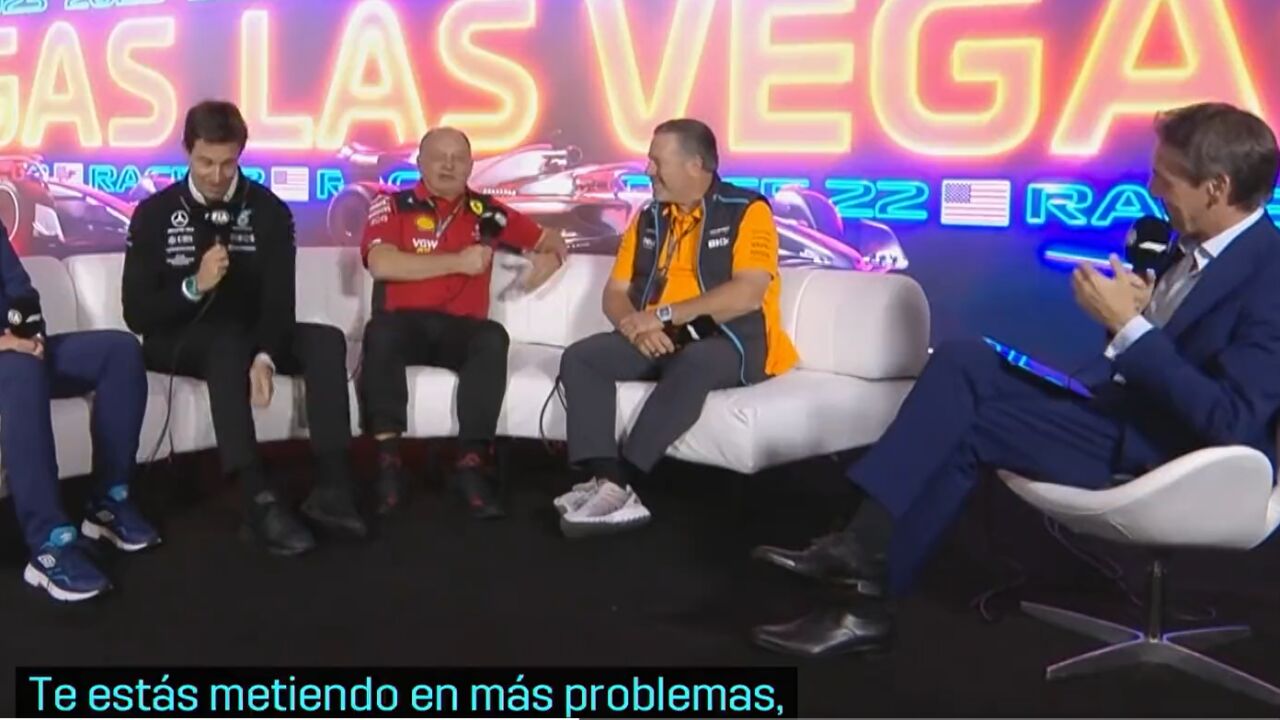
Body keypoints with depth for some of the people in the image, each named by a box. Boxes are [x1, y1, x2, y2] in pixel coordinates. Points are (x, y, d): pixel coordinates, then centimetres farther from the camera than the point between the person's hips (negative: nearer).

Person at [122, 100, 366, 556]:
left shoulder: (268, 210, -2)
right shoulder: (155, 213, -6)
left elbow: (280, 299, -12)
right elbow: (137, 314, -11)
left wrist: (265, 356, -32)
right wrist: (195, 286, -29)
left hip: (249, 336, 3)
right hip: (178, 341, -3)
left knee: (326, 341, -22)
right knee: (227, 345, -36)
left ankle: (331, 488, -29)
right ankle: (259, 501, -46)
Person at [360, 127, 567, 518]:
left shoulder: (487, 212, 12)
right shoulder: (392, 205, 5)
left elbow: (550, 240, 23)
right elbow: (381, 263, -13)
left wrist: (550, 257, -3)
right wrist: (458, 261, -13)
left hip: (460, 329, 2)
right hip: (404, 324, -1)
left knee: (493, 338, -31)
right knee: (380, 332, -35)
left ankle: (472, 463, -29)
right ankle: (388, 459, -28)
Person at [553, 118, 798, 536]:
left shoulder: (746, 211, -6)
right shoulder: (649, 219, 12)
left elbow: (748, 293, -20)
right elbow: (615, 293, 11)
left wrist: (663, 316, -20)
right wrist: (637, 327, -13)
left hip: (732, 344, -6)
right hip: (658, 341, 6)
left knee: (692, 365, -39)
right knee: (579, 358, -16)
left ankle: (617, 482, -35)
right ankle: (607, 483, -30)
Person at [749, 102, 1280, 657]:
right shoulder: (1196, 244, 9)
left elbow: (1227, 423, -27)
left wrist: (1128, 324, -25)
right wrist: (1133, 303, -5)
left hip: (1170, 445, -9)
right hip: (1121, 400, 9)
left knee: (970, 427, -18)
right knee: (963, 362, -7)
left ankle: (870, 600, -7)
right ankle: (865, 545, -14)